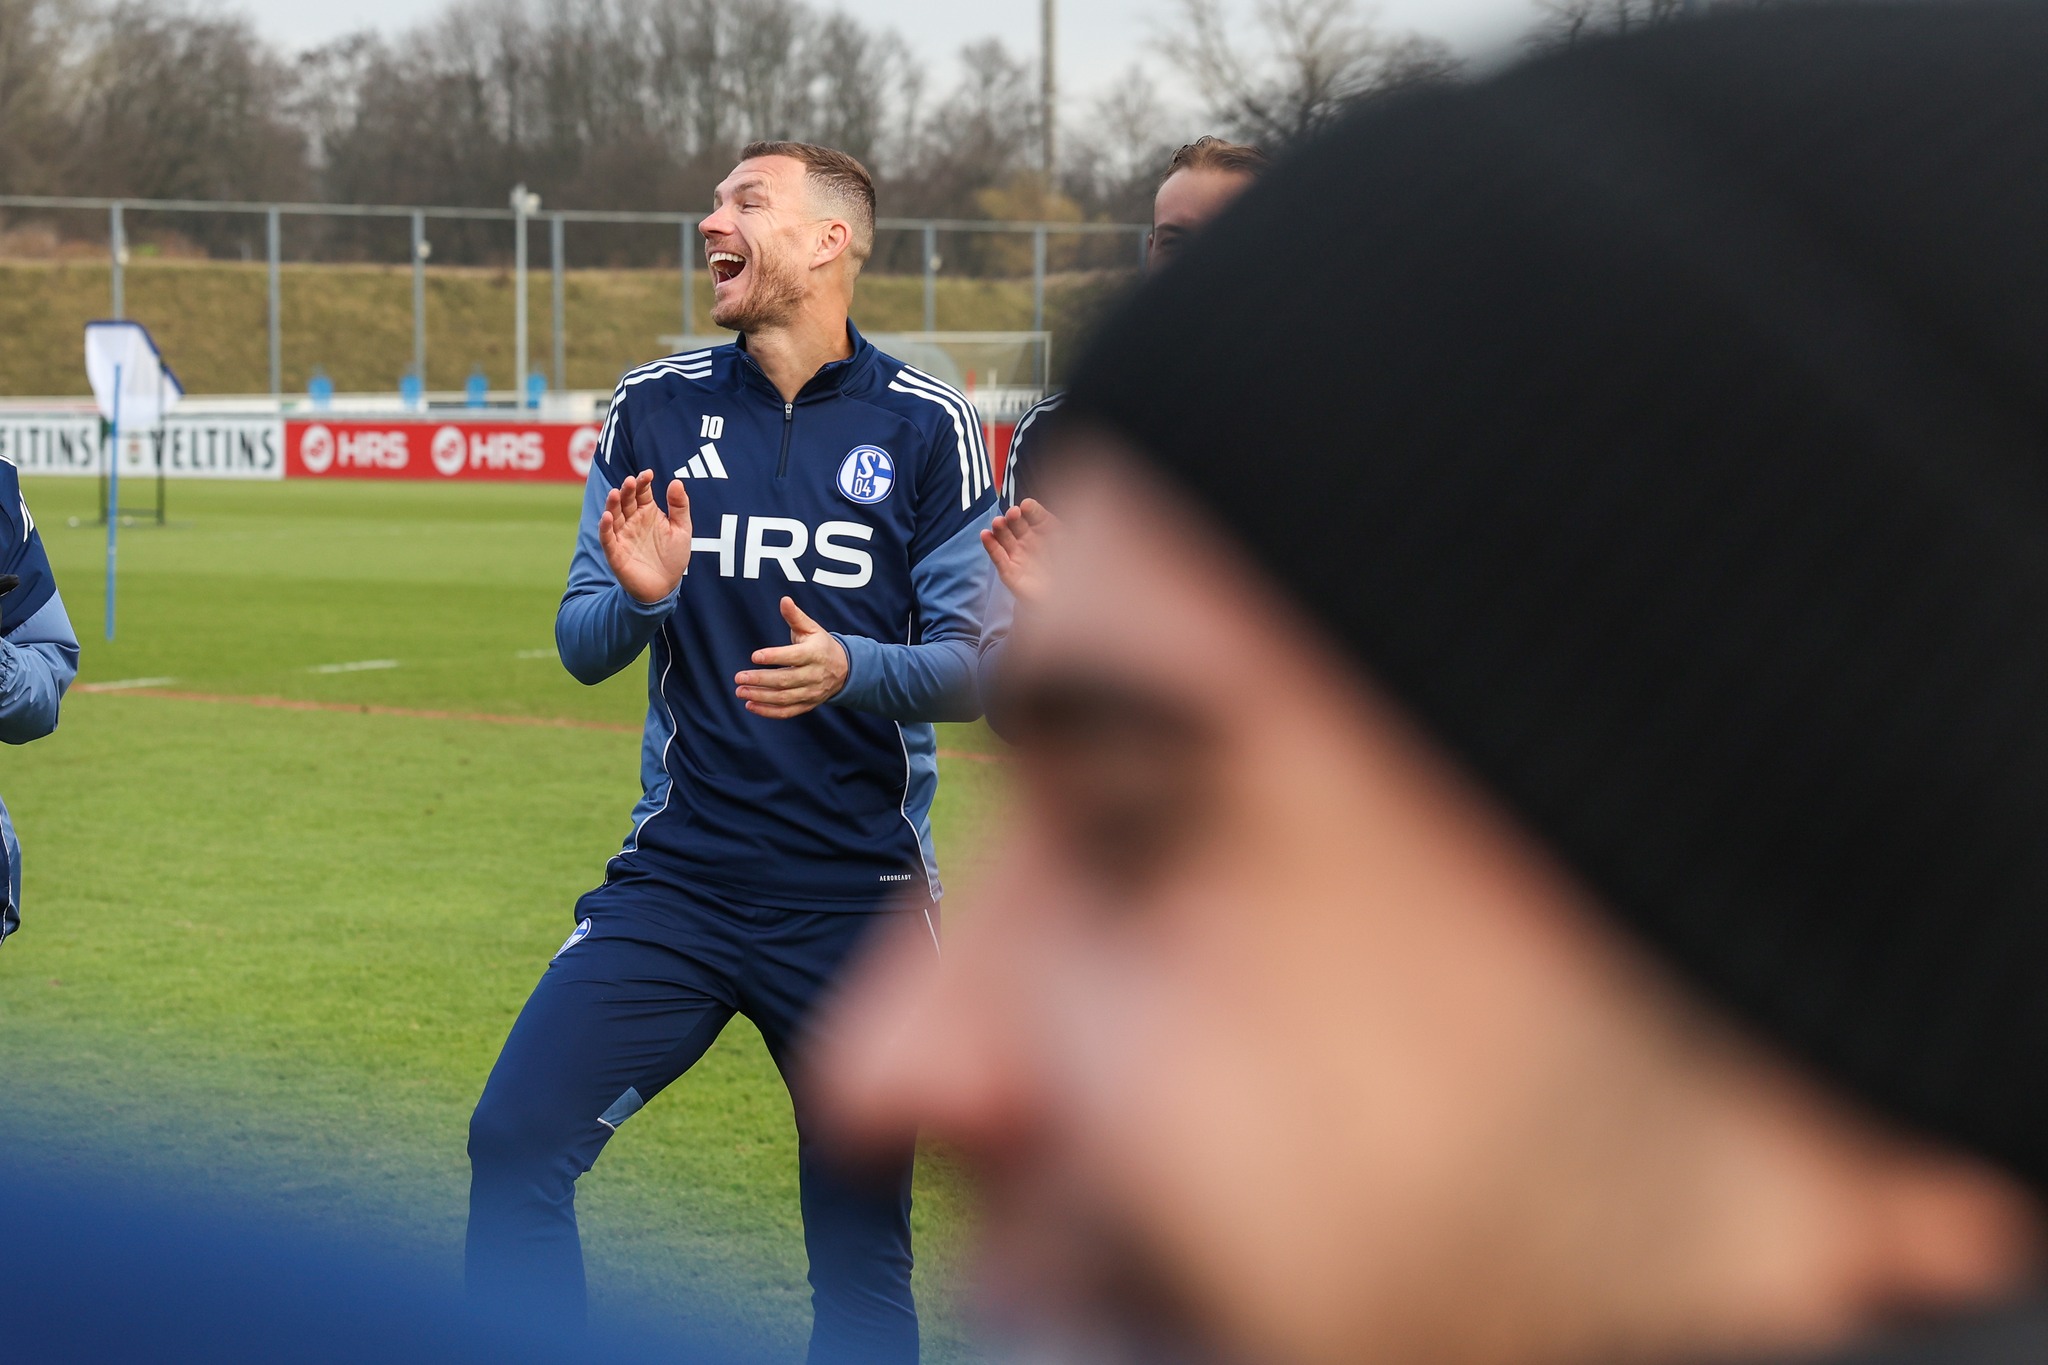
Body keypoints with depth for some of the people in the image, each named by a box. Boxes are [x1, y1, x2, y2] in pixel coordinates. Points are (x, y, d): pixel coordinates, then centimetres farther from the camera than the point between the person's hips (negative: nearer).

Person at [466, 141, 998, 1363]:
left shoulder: (925, 428, -1)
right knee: (518, 1142, -14)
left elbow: (975, 666, -2)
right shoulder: (656, 409, 6)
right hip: (678, 879, 2)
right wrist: (639, 595, -15)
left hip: (860, 895, -2)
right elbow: (582, 646, 7)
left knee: (861, 1248, 5)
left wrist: (850, 667, -22)